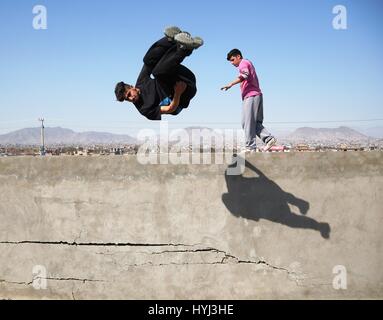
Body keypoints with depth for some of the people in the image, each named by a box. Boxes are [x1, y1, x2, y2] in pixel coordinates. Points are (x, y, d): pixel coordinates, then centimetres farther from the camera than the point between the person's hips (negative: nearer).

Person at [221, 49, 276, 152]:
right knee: (256, 122, 9)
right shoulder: (248, 63, 27)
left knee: (248, 123, -9)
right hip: (256, 95, 10)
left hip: (251, 96, -10)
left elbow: (244, 75, -25)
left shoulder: (244, 63, -5)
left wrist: (231, 84, -32)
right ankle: (269, 138, -1)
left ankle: (250, 147, -10)